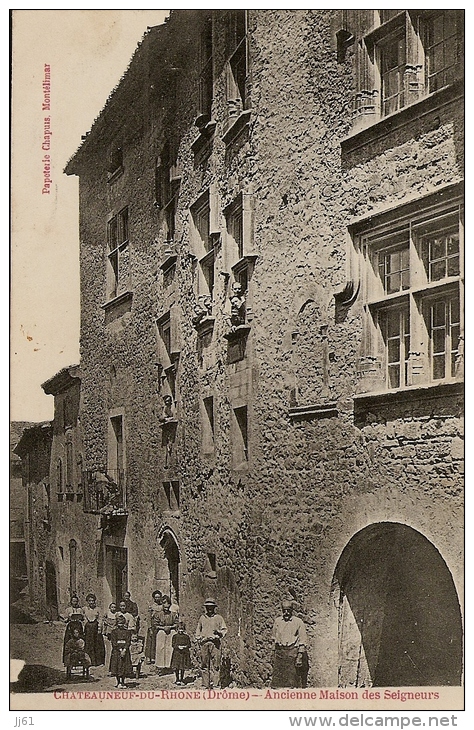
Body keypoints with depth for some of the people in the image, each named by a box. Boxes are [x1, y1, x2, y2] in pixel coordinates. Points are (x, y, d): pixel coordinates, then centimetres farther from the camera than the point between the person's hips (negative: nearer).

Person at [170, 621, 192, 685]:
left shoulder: (186, 637, 8)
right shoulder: (175, 636, 6)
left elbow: (189, 645, 5)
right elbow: (173, 644, 0)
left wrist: (184, 646, -15)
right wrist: (178, 646, -18)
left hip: (185, 653, 1)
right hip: (176, 653, -1)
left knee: (183, 667, 4)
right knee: (176, 667, -3)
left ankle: (182, 679, 15)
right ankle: (177, 679, 7)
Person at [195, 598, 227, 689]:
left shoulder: (219, 618, 9)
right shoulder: (202, 618, 17)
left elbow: (224, 629, 8)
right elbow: (198, 630, 24)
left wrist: (219, 633, -11)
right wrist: (198, 639, 9)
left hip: (215, 643, -2)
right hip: (204, 643, 2)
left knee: (215, 663, -7)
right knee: (204, 664, 1)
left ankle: (214, 681, -4)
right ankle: (206, 683, 5)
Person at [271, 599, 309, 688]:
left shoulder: (298, 622, -3)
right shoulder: (277, 621, 9)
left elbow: (303, 641, -3)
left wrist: (300, 657, -9)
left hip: (293, 653, -4)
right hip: (279, 652, 4)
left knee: (292, 681, -4)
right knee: (277, 681, 3)